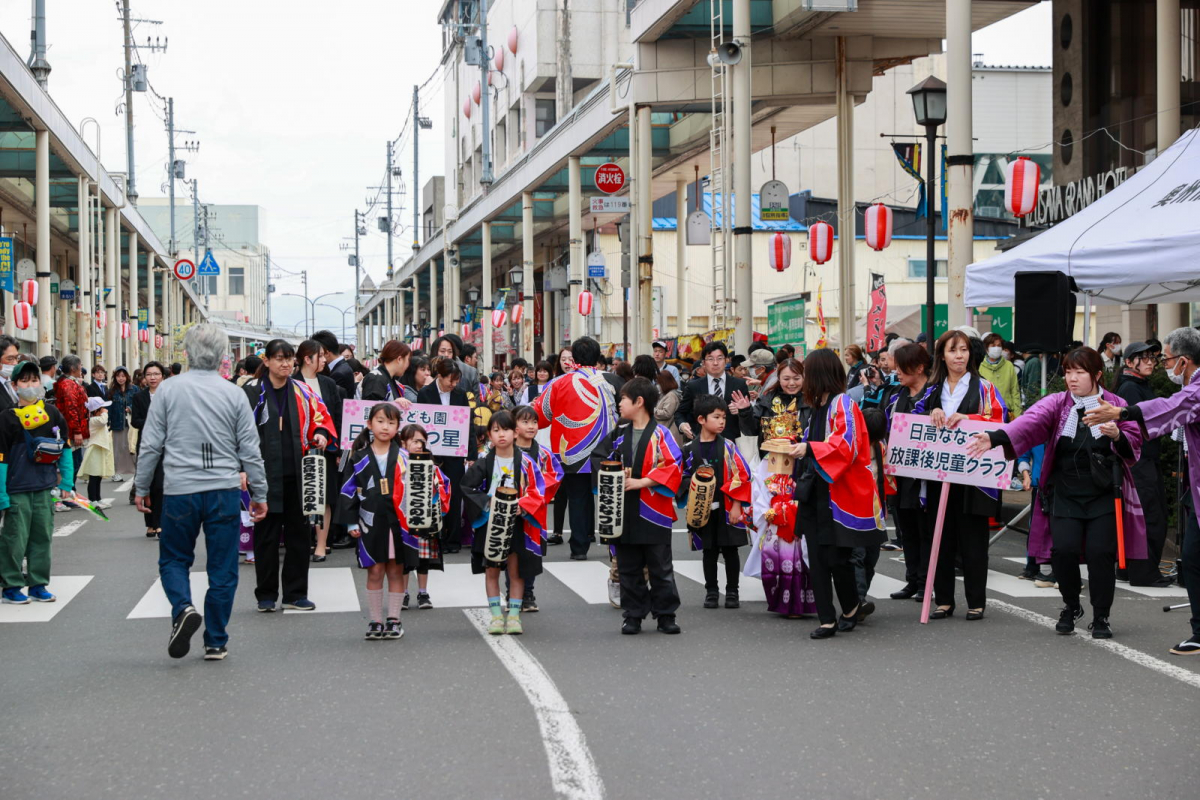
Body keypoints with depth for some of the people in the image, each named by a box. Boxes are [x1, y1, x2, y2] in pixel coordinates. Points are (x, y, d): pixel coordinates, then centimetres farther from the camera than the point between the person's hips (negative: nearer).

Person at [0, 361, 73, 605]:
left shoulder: (52, 413, 6)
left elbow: (65, 448, 12)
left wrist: (66, 482, 7)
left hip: (45, 489, 4)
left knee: (43, 536, 9)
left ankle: (38, 585, 20)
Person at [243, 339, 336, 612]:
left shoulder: (303, 392, 8)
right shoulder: (252, 393, -2)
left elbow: (321, 417, 19)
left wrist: (321, 434, -3)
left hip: (297, 475, 3)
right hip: (265, 475, -3)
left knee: (298, 533, 7)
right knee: (266, 534, 3)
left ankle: (296, 593, 16)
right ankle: (266, 595, 13)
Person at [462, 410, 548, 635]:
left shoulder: (525, 463, -6)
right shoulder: (484, 463, -4)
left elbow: (538, 490, -7)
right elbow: (467, 487, -5)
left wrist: (522, 506, -22)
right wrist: (486, 503, -17)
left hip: (516, 523, -1)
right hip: (489, 522, 1)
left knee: (516, 571, 4)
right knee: (491, 571, 6)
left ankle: (514, 615, 12)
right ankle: (496, 615, 14)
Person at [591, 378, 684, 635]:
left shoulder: (660, 435, -7)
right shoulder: (618, 434, 10)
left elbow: (673, 466, -15)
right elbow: (597, 456, 14)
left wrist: (639, 482, -18)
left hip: (653, 511, -5)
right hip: (623, 510, 5)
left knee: (661, 567, 2)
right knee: (628, 568, 9)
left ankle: (665, 615, 11)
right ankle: (633, 615, 17)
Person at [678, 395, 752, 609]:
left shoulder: (728, 447, -2)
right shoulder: (690, 449, 0)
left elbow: (742, 476, -4)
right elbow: (683, 477, 9)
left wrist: (736, 505, -8)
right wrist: (691, 486, -13)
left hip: (727, 509, -1)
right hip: (702, 510, 1)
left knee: (730, 550, 5)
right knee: (709, 551, 9)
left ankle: (732, 592, 14)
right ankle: (711, 592, 18)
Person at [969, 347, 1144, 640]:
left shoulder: (1116, 405, 2)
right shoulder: (1057, 403, 2)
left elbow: (1134, 446, 2)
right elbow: (1030, 421, -16)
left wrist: (1118, 435, -21)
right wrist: (995, 437, -34)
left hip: (1104, 495, -1)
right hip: (1065, 494, 1)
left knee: (1100, 552, -10)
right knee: (1064, 549, -11)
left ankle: (1101, 618, 8)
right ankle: (1071, 607, 16)